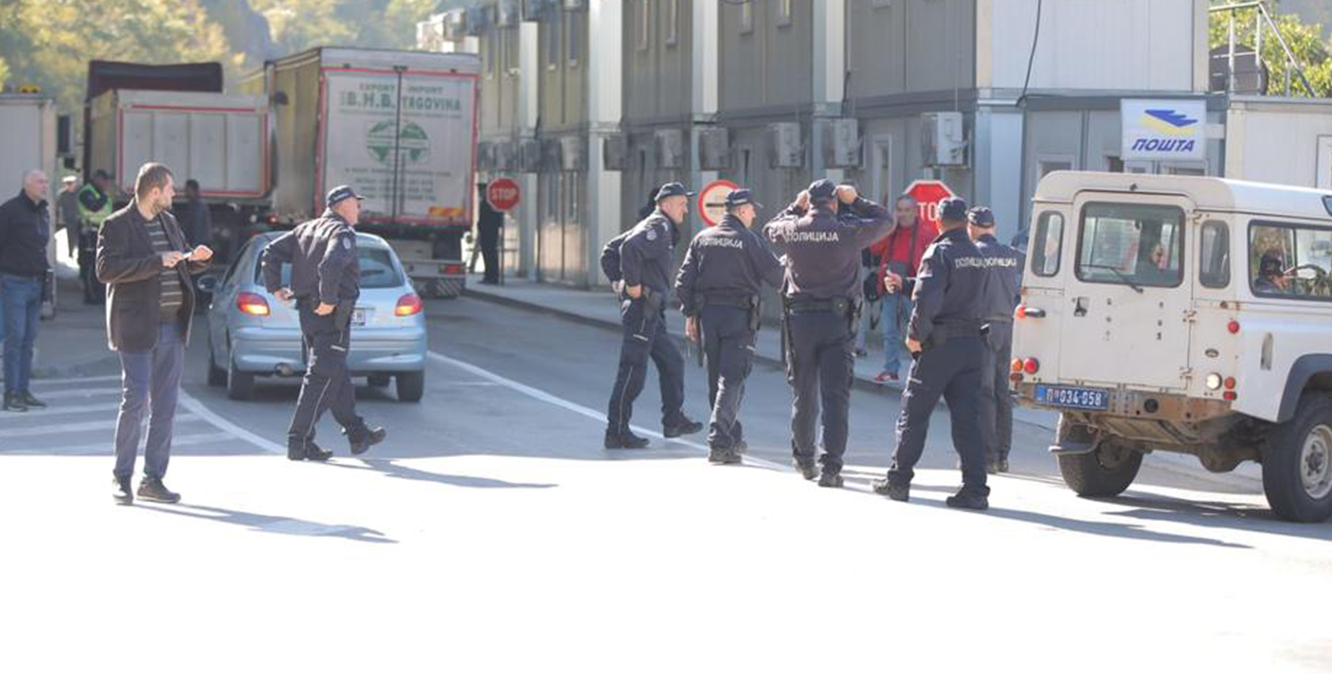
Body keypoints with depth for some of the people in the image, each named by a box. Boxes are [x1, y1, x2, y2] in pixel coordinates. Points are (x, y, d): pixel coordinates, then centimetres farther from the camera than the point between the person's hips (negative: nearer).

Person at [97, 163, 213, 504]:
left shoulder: (169, 222, 14)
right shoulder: (117, 225, -8)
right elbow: (105, 269, -20)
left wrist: (194, 258, 3)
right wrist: (157, 261, -23)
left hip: (172, 326, 7)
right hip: (137, 328, -7)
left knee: (165, 405, 7)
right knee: (135, 402, -7)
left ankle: (153, 478, 13)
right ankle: (121, 477, 5)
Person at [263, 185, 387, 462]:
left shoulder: (305, 229, 15)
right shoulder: (343, 233, -11)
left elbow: (271, 253, 11)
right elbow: (331, 264, -30)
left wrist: (276, 288, 12)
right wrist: (329, 300, -25)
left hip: (307, 311, 9)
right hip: (332, 315, -9)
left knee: (338, 375, 16)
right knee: (322, 377, -5)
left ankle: (357, 434, 25)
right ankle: (299, 441, -6)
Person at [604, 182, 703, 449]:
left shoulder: (659, 228, 19)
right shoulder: (659, 227, -12)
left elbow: (613, 247, 24)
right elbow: (630, 247, -30)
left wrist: (619, 280, 16)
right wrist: (633, 284, -22)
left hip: (652, 313, 11)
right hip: (642, 309, -11)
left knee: (672, 362, 17)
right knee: (633, 372, -8)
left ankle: (673, 420, 24)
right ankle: (616, 432, -6)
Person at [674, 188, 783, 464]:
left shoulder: (702, 239, 6)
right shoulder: (750, 241, -8)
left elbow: (684, 281, 5)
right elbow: (777, 276, -6)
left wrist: (690, 314, 11)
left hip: (707, 314, 5)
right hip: (738, 316, -5)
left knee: (716, 380, 15)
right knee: (731, 380, -5)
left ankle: (733, 437, 25)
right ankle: (719, 441, -15)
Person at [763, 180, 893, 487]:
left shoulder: (792, 230, -1)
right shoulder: (847, 231, -7)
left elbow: (770, 230, 23)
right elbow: (885, 221, 8)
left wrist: (795, 208, 28)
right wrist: (855, 201, 15)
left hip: (799, 319, 3)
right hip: (838, 320, -3)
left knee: (803, 393, 15)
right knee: (836, 396, -3)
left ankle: (803, 460, 29)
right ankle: (831, 467, -10)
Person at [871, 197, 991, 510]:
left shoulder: (939, 252, -12)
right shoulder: (976, 255, 11)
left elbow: (927, 297, -23)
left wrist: (916, 334, -10)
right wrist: (903, 285, 25)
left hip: (940, 344, -6)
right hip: (971, 343, 6)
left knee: (914, 413, 5)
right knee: (966, 418, 5)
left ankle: (898, 480, 11)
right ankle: (975, 489, -1)